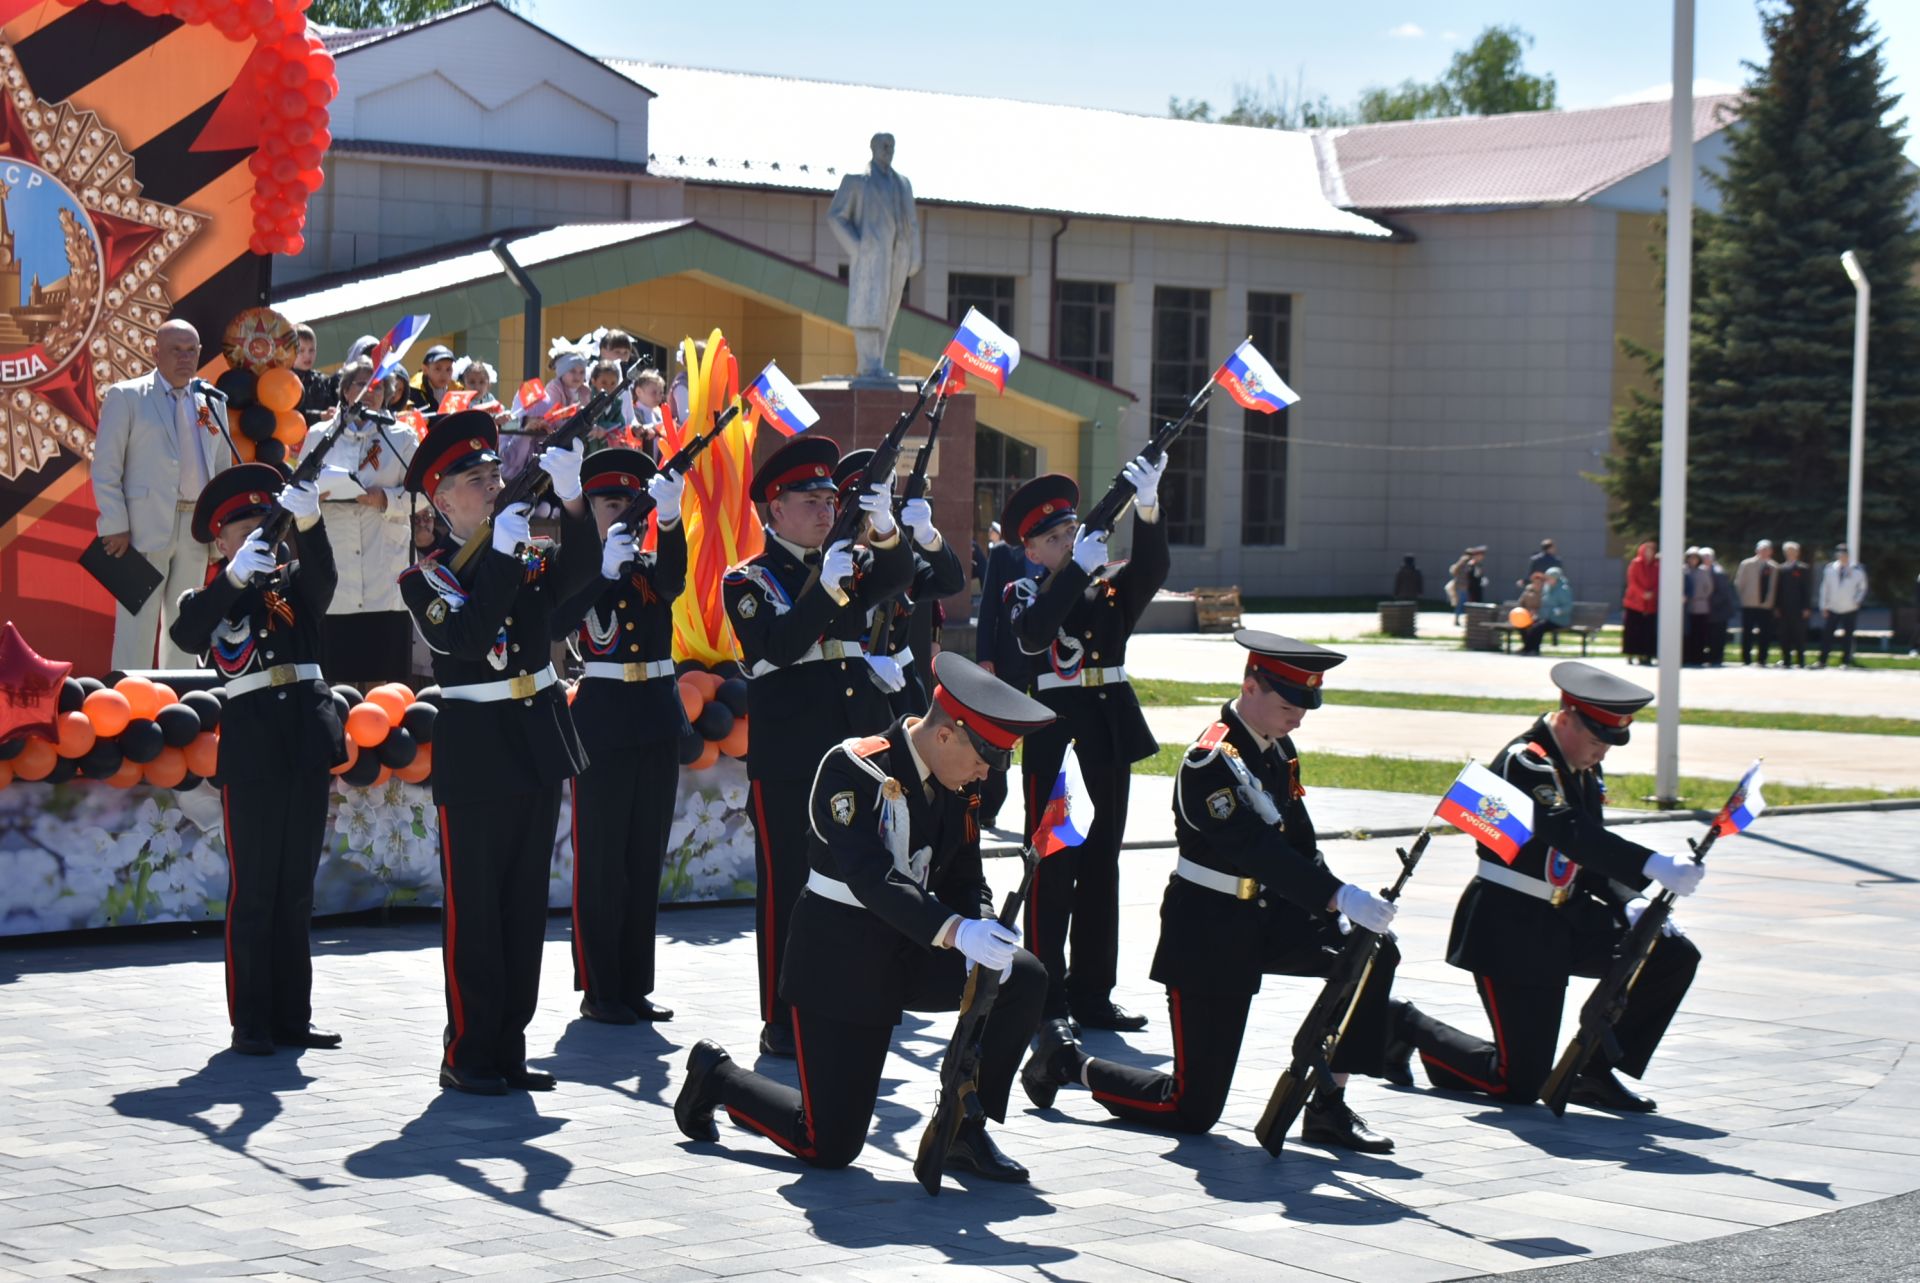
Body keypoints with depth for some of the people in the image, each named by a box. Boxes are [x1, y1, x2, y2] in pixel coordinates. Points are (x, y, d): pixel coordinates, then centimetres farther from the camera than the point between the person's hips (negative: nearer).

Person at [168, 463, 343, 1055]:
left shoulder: (297, 586, 12)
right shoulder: (211, 599, 4)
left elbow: (321, 572, -11)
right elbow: (184, 633, -19)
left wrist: (307, 522, -33)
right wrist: (236, 576, -33)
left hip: (308, 739, 4)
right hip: (251, 744, -4)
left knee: (296, 889, 8)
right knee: (253, 890, -2)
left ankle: (292, 1017, 14)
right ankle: (250, 1022, 2)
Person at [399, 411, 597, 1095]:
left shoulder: (530, 551, 8)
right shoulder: (426, 574, -5)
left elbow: (579, 571, -13)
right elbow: (466, 638, -23)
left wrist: (569, 499, -28)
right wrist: (500, 554, -26)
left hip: (539, 740, 5)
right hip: (475, 749, -5)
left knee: (526, 902, 9)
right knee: (475, 908, -2)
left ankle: (510, 1048, 16)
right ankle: (468, 1056, 4)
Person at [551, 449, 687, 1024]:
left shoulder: (652, 567, 9)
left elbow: (674, 578, -17)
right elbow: (552, 625, -22)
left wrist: (669, 518, -35)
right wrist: (606, 570, -32)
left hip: (658, 720, 5)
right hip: (602, 722, -5)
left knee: (646, 859, 9)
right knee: (602, 862, -2)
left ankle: (635, 987, 15)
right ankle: (599, 990, 4)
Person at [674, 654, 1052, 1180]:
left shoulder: (954, 787, 3)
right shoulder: (853, 769, -20)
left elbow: (965, 880, 5)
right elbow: (870, 877, -33)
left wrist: (983, 929, -19)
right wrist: (955, 932, -46)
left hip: (909, 954, 7)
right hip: (840, 959, -7)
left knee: (1024, 978, -17)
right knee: (828, 1147, -7)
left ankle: (964, 1131, -2)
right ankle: (715, 1075, 21)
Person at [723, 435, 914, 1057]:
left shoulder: (851, 563, 15)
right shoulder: (747, 581, 1)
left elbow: (898, 575, -6)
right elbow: (779, 646, -15)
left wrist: (885, 528, -26)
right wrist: (826, 589, -26)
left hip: (857, 745, 5)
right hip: (787, 757, -5)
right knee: (787, 884, -2)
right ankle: (782, 1022, 4)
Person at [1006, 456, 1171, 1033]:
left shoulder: (1110, 588, 10)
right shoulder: (1025, 595, 0)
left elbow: (1152, 568, -10)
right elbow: (1033, 635, -22)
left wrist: (1147, 506, -27)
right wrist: (1079, 567, -27)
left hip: (1110, 741, 5)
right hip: (1054, 740, -5)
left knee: (1101, 867, 9)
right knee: (1052, 868, -3)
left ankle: (1092, 995, 15)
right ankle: (1046, 999, 0)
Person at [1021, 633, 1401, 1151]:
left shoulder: (1277, 749, 7)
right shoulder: (1211, 761, -21)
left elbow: (1299, 841, 9)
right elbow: (1257, 851, -33)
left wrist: (1340, 910, -7)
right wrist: (1340, 897, -42)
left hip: (1263, 915, 8)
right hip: (1208, 931, -8)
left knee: (1374, 953, -13)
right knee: (1192, 1111, -6)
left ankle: (1328, 1108, -5)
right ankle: (1067, 1059, 18)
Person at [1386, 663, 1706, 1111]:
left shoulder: (1585, 770, 9)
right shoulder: (1525, 761, -20)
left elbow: (1593, 851, 14)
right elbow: (1570, 833, -37)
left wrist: (1629, 904, -6)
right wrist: (1653, 866, -49)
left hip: (1565, 918, 9)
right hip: (1510, 928, -9)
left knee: (1674, 956, -3)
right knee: (1518, 1086, -9)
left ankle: (1596, 1072, 7)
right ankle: (1404, 1025, 13)